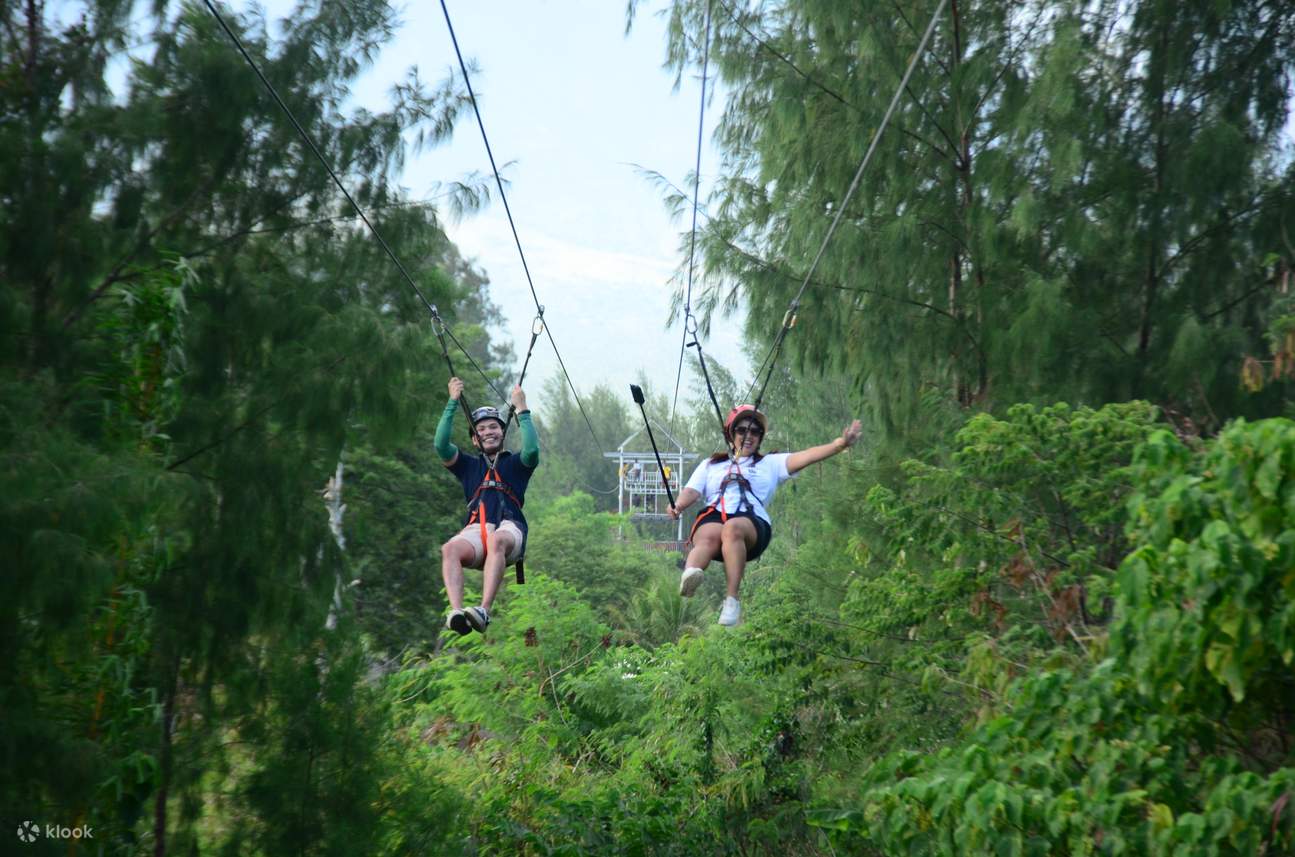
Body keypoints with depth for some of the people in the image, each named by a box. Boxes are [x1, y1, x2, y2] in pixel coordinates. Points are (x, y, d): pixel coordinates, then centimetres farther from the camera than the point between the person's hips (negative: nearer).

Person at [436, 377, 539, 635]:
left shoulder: (515, 464, 24)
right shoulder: (469, 466, 29)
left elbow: (532, 451, -1)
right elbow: (441, 445, 12)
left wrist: (522, 410, 5)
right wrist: (453, 402, 12)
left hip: (509, 528, -2)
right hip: (476, 529, 2)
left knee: (497, 540, -40)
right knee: (450, 549, -34)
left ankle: (483, 611, -53)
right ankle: (456, 612, -50)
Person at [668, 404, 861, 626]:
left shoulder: (771, 463, 29)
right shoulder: (710, 465, 34)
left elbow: (805, 456, 14)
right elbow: (692, 491, 19)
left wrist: (839, 444, -3)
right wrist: (678, 505, -7)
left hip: (752, 523, -1)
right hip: (712, 517, 1)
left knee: (732, 528, -38)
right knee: (709, 536, -37)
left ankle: (732, 599, -48)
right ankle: (689, 575, -70)